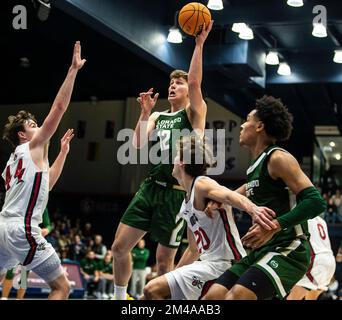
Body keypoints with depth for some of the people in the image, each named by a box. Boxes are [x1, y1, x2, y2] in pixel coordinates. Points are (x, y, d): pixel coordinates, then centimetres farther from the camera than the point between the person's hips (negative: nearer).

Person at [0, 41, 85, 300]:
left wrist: (63, 152, 32)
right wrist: (73, 70, -3)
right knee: (62, 288, 1)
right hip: (22, 230, -8)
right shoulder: (34, 146, 0)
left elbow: (44, 184, 31)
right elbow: (59, 108, -6)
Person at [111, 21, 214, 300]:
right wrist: (145, 112, -5)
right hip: (151, 187, 5)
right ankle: (119, 299, 21)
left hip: (176, 192, -5)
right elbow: (138, 145, 1)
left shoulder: (194, 112, 3)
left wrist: (199, 44, -18)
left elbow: (195, 83, -17)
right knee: (119, 247, 2)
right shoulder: (158, 117, 17)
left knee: (164, 260, 1)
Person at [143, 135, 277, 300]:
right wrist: (172, 275, 29)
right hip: (209, 262, 10)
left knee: (152, 290, -16)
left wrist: (252, 209, -54)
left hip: (223, 263, -10)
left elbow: (229, 195, -33)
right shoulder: (186, 204, 18)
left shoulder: (201, 184, -10)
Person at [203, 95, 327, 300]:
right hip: (262, 250, 9)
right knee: (214, 296, 2)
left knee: (235, 296, -27)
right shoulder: (256, 167, 17)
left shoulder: (278, 158, -11)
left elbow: (316, 202, -20)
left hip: (288, 251, -9)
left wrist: (274, 226, -27)